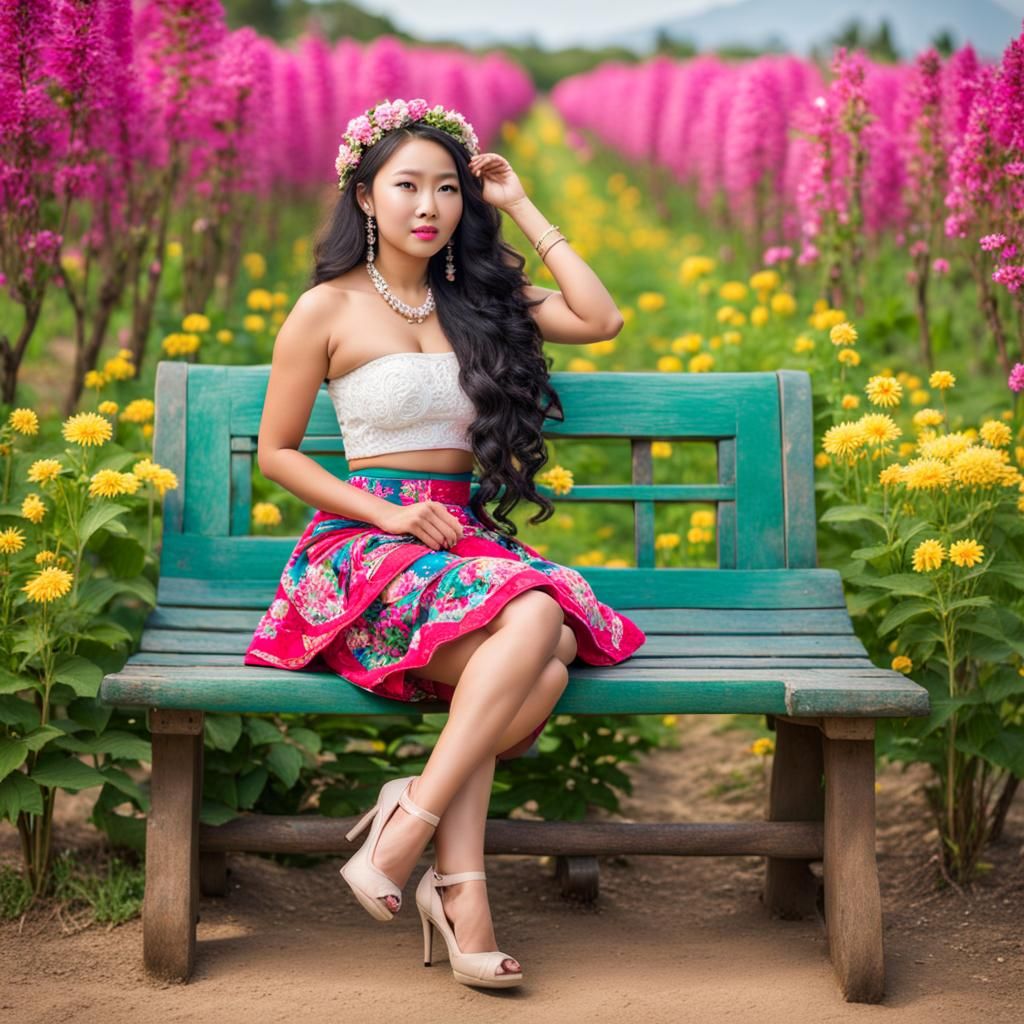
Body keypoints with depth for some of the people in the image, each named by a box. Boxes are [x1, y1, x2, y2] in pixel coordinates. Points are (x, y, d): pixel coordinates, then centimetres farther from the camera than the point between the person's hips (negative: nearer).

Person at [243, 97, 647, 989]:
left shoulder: (481, 296, 15)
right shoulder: (330, 309, 3)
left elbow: (601, 320, 3)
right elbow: (276, 453, 5)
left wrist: (523, 211, 7)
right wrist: (387, 513, -9)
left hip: (470, 539, 5)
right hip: (366, 545, -5)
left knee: (553, 650, -31)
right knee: (529, 622, -35)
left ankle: (412, 815, -27)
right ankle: (459, 879, -35)